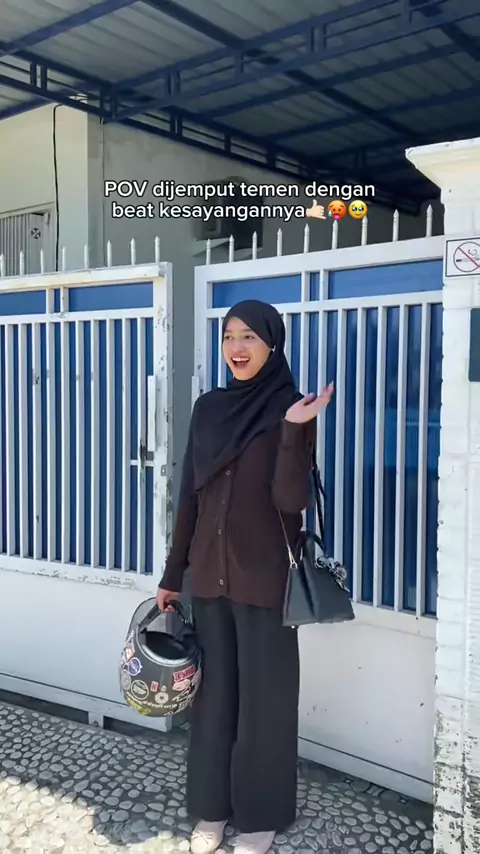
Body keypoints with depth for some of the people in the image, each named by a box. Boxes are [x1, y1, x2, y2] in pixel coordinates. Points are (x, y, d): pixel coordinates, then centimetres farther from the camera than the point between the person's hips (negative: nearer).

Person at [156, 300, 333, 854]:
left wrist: (293, 431, -30)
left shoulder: (290, 410, -9)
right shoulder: (208, 408, 5)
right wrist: (172, 574, 9)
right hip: (210, 573, 5)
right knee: (213, 690, 15)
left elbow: (291, 500, -17)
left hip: (265, 575, -5)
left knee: (263, 696, 8)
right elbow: (190, 497, 7)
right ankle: (211, 806, 33)